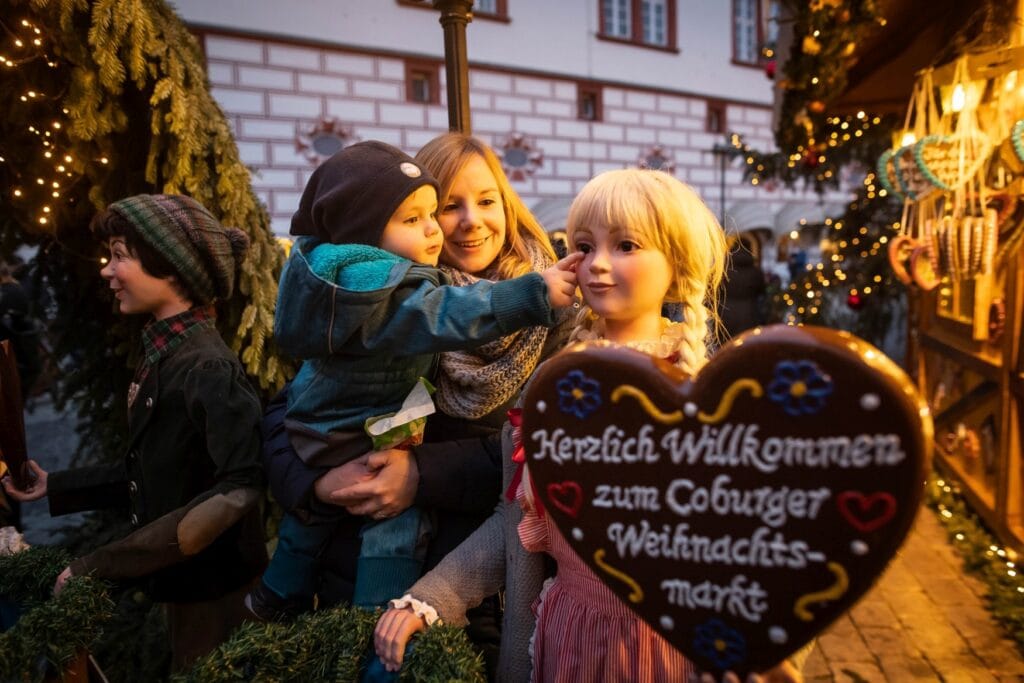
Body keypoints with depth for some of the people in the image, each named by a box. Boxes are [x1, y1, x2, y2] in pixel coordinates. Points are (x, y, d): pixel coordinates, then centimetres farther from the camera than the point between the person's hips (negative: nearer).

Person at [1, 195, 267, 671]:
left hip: (213, 591, -8)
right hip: (182, 581, 8)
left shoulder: (207, 369, -23)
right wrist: (54, 488, 17)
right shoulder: (164, 355, 4)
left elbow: (240, 489, -30)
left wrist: (99, 566, -25)